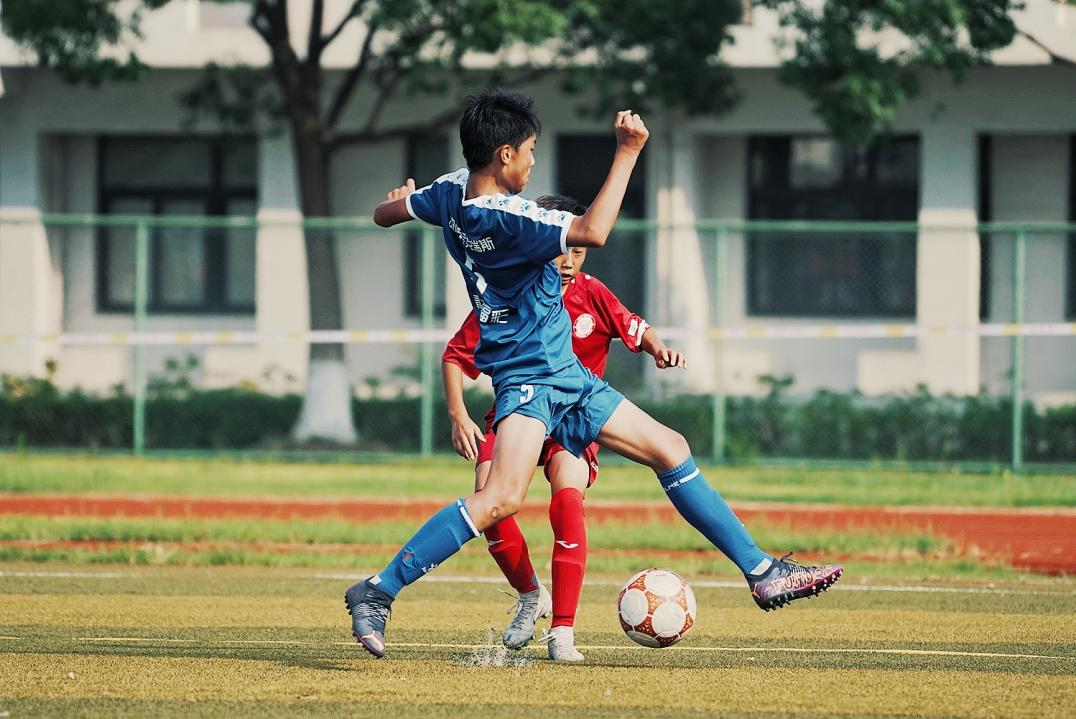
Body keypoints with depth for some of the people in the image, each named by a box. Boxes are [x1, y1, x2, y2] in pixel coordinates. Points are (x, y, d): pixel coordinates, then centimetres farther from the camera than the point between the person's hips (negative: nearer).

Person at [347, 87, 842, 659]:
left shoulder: (451, 192, 3)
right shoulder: (506, 218, -24)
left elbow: (385, 213, 21)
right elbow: (592, 231, -35)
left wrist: (406, 197, 44)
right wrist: (627, 152, -28)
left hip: (566, 378, 11)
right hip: (527, 379, -11)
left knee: (671, 451, 12)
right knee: (503, 495, -29)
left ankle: (762, 573, 16)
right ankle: (378, 591, -23)